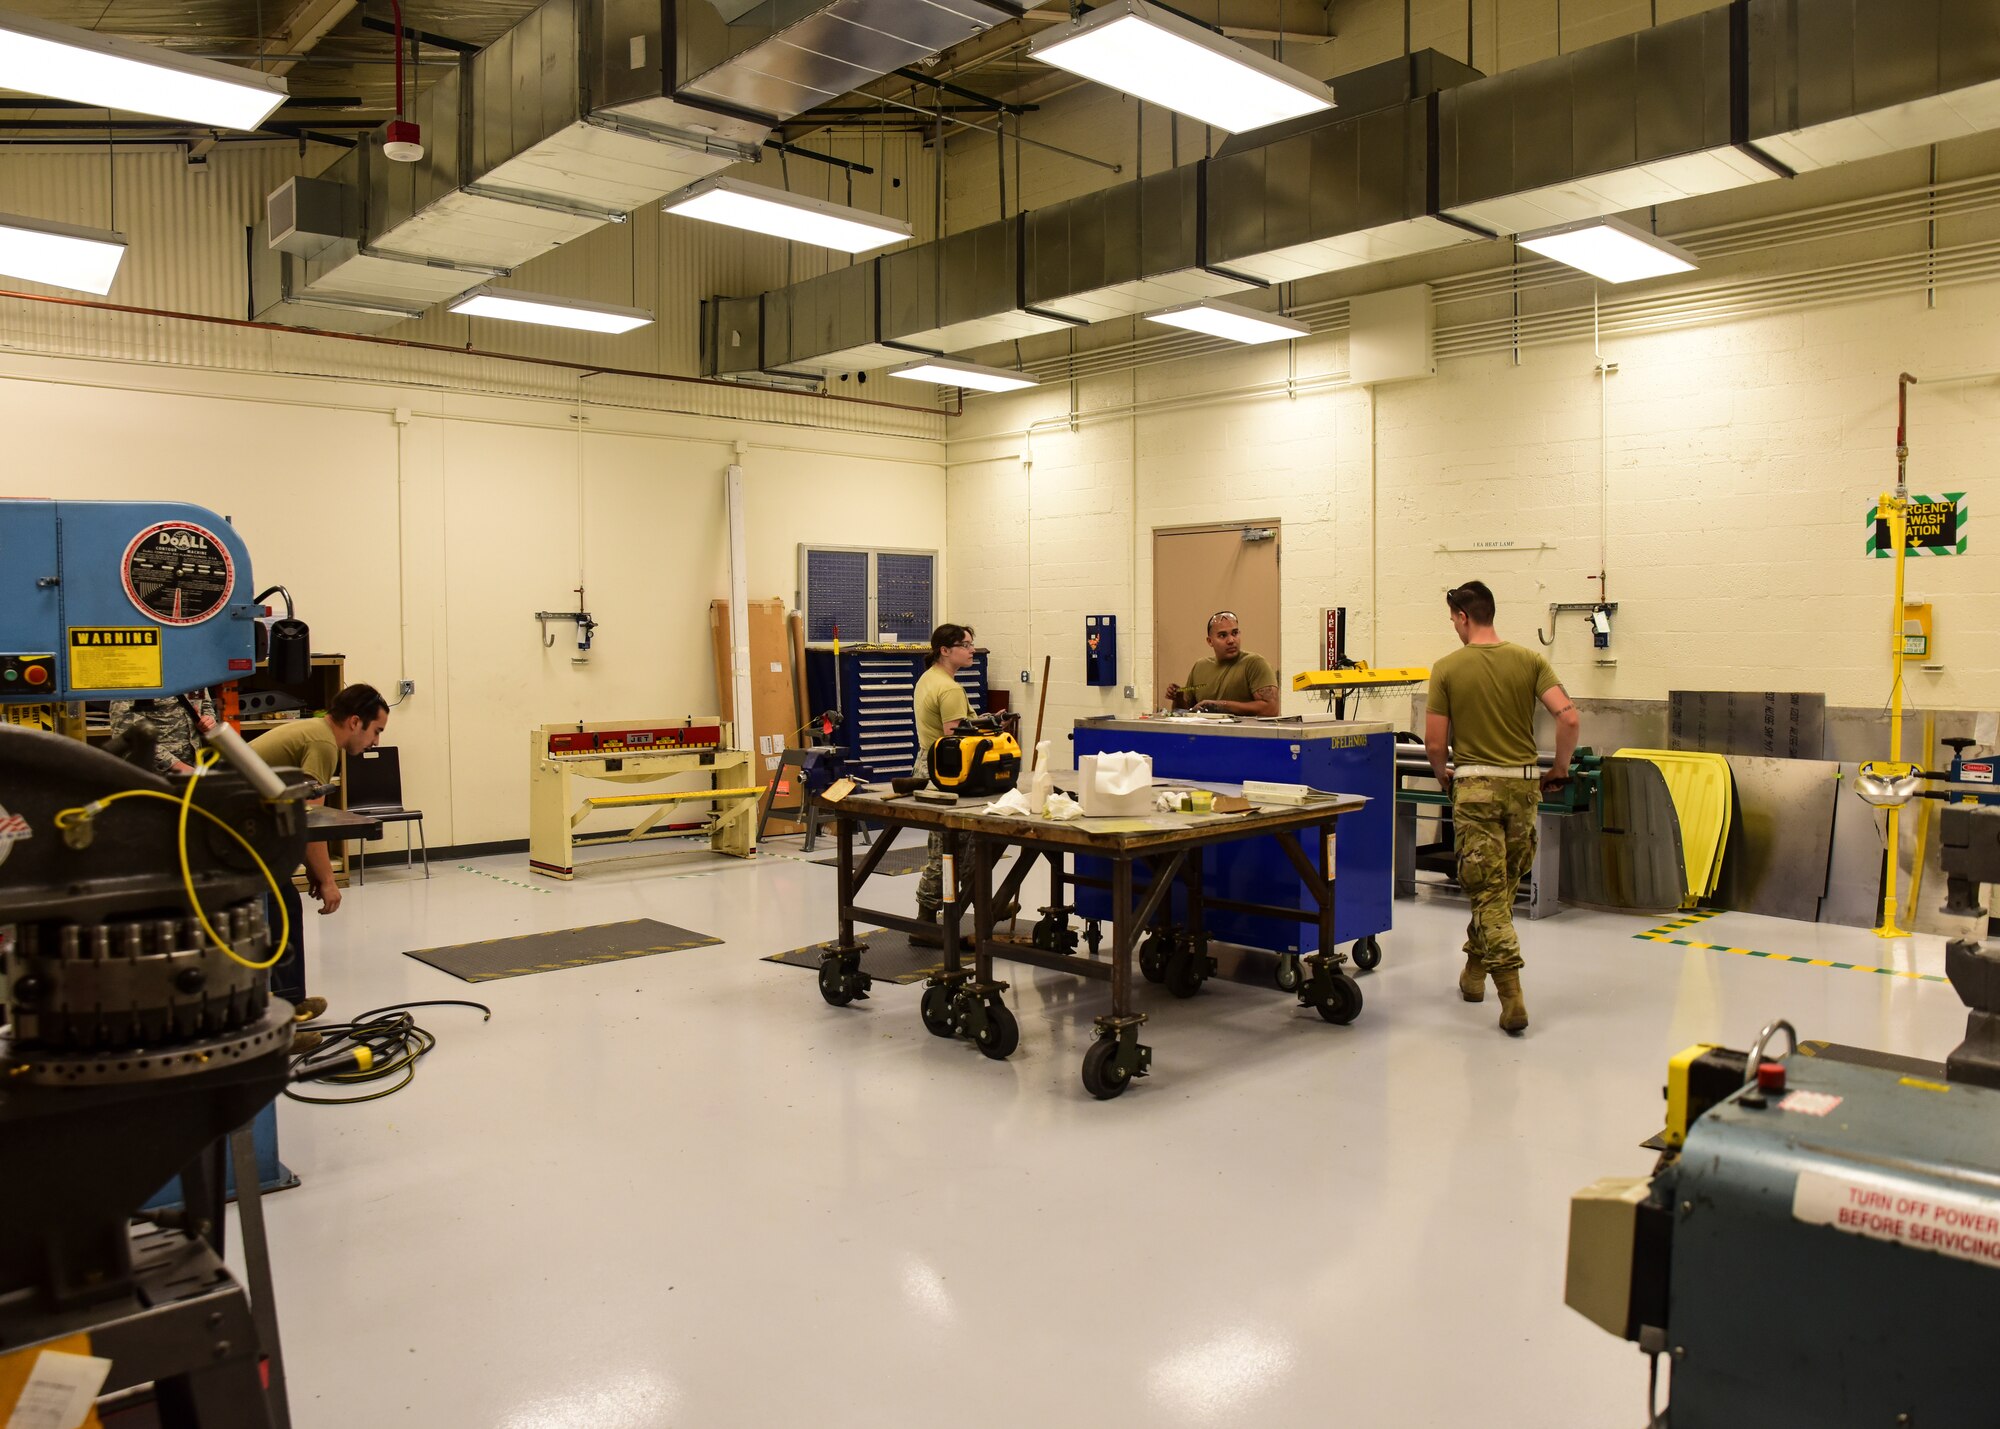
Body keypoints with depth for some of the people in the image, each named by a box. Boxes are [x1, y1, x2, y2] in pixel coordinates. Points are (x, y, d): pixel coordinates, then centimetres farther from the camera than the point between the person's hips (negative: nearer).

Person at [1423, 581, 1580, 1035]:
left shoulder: (1447, 668, -6)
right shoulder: (1529, 661, 1)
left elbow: (1434, 744, -6)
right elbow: (1569, 717, -9)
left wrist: (1443, 774, 15)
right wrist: (1560, 769, 7)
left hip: (1475, 785, -3)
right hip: (1523, 783, 4)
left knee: (1488, 890, 0)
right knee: (1502, 885, 18)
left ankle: (1511, 996, -7)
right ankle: (1474, 970, 33)